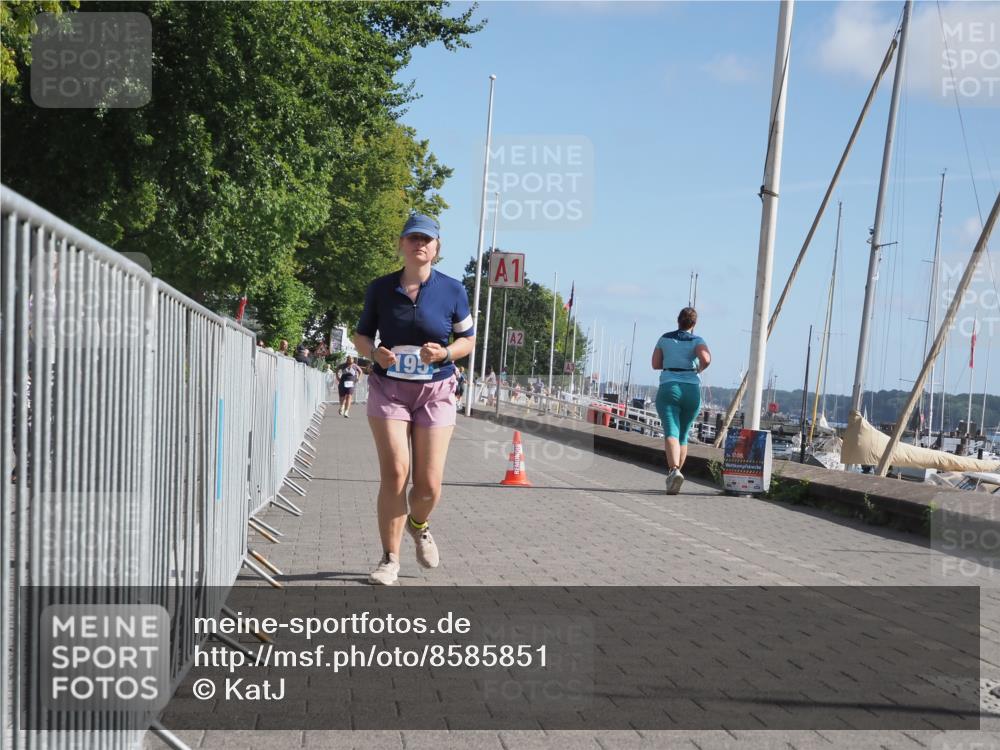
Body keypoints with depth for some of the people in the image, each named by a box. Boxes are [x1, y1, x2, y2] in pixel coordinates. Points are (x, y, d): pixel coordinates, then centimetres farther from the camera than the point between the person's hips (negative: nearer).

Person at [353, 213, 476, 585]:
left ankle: (418, 525, 34)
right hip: (388, 389, 0)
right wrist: (374, 351, -12)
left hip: (435, 391, 0)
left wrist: (445, 353, -14)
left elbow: (468, 339, 8)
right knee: (394, 473, -11)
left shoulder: (453, 290, -1)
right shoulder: (380, 289, 1)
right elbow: (361, 334, 11)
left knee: (428, 484, -2)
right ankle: (390, 559, 4)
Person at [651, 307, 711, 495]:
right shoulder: (697, 341, 2)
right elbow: (706, 359, -17)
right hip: (692, 390, 1)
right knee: (683, 435, 18)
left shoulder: (665, 339, 8)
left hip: (668, 388, -1)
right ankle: (676, 472, 21)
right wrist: (699, 368, 4)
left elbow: (656, 364, 10)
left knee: (671, 433, -15)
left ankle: (674, 471, -38)